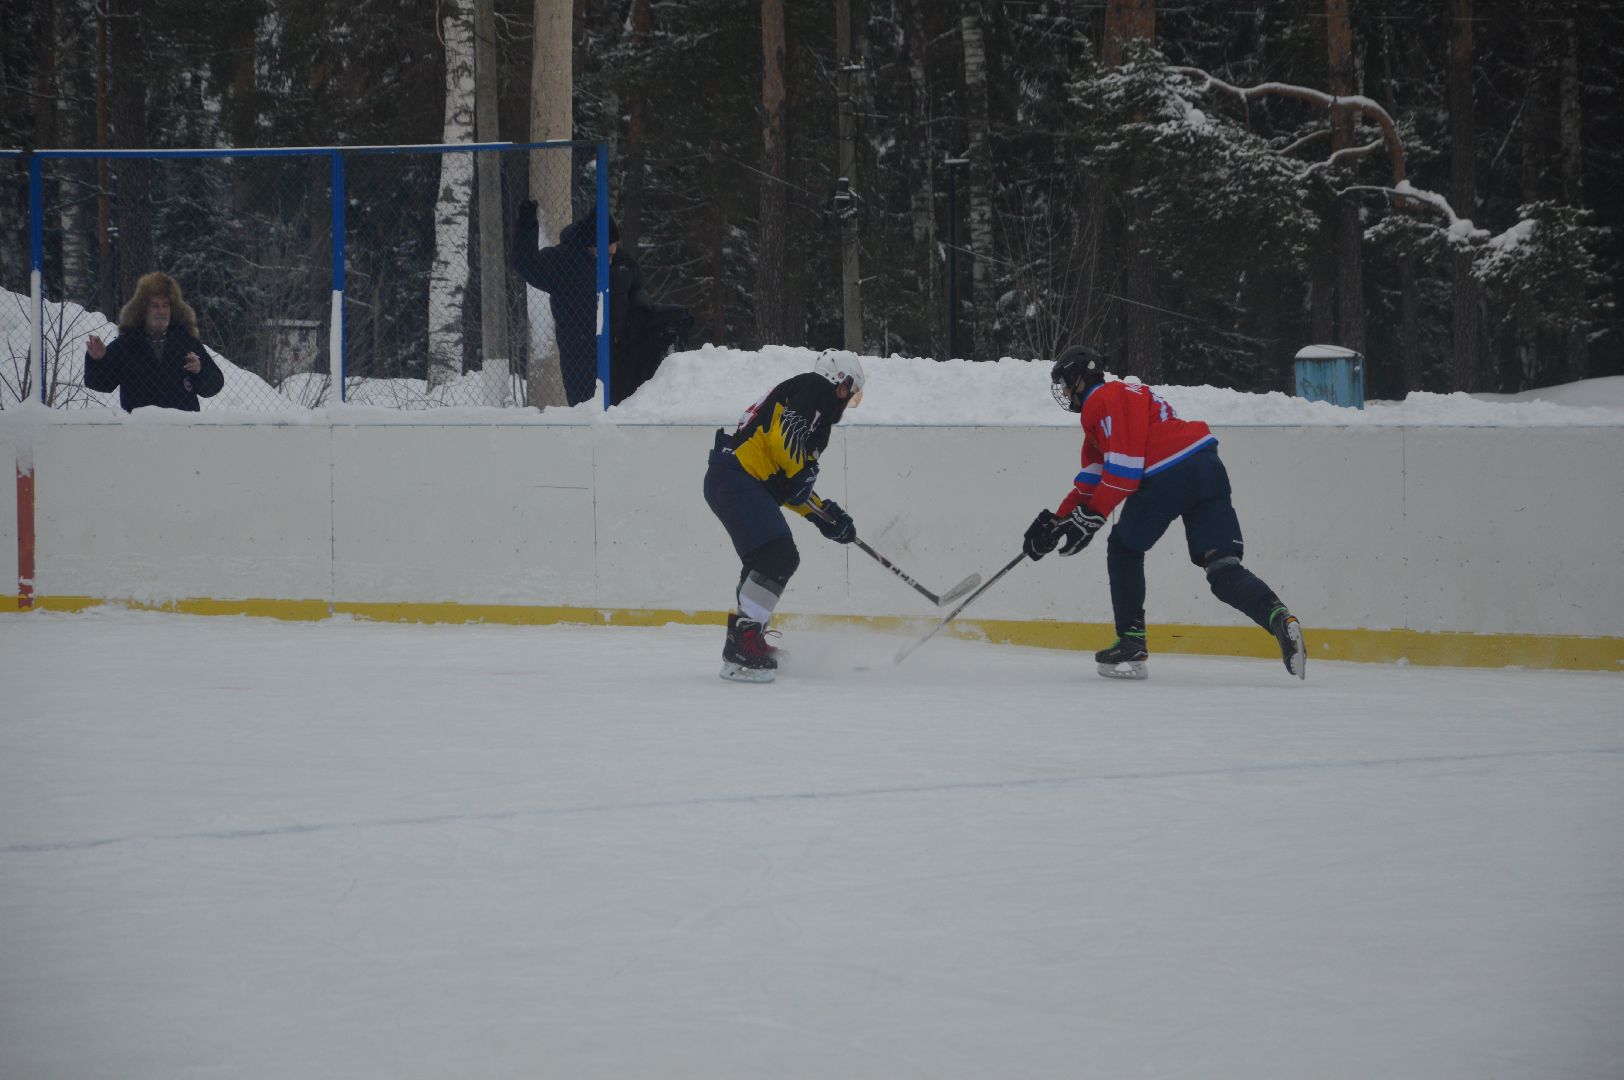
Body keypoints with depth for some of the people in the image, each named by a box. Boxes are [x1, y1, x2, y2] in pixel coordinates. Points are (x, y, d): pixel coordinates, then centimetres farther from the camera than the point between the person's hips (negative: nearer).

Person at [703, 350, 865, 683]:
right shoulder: (814, 388, -2)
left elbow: (792, 487, 26)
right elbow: (783, 438, -18)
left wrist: (825, 515, 20)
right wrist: (802, 474, -8)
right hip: (735, 477, -11)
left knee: (775, 559, 21)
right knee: (777, 556, -19)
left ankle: (741, 642, 30)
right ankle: (743, 644, -25)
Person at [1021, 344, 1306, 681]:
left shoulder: (1104, 400, 0)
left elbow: (1123, 467, -12)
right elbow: (1093, 476, 35)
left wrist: (1091, 517, -7)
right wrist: (1059, 519, 34)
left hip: (1168, 476, -9)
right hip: (1208, 467, 9)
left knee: (1124, 549, 16)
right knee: (1223, 569, -1)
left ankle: (1131, 644, 15)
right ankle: (1279, 619, -25)